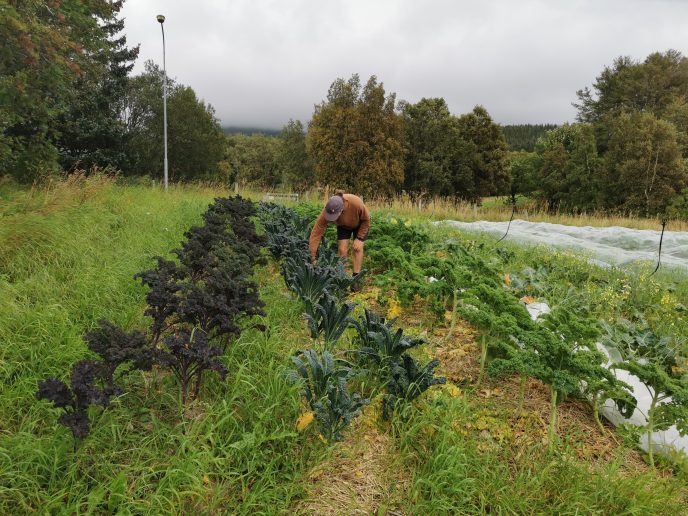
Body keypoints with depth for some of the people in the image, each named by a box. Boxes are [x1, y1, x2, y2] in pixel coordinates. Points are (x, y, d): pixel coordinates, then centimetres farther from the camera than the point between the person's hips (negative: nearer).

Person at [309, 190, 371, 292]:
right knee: (342, 249, -9)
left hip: (360, 224, -2)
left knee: (357, 248, -12)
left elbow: (366, 220, -22)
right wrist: (312, 258, -36)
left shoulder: (356, 203, -44)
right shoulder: (326, 212, -39)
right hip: (343, 226, 2)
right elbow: (316, 233, -34)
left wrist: (359, 238, -22)